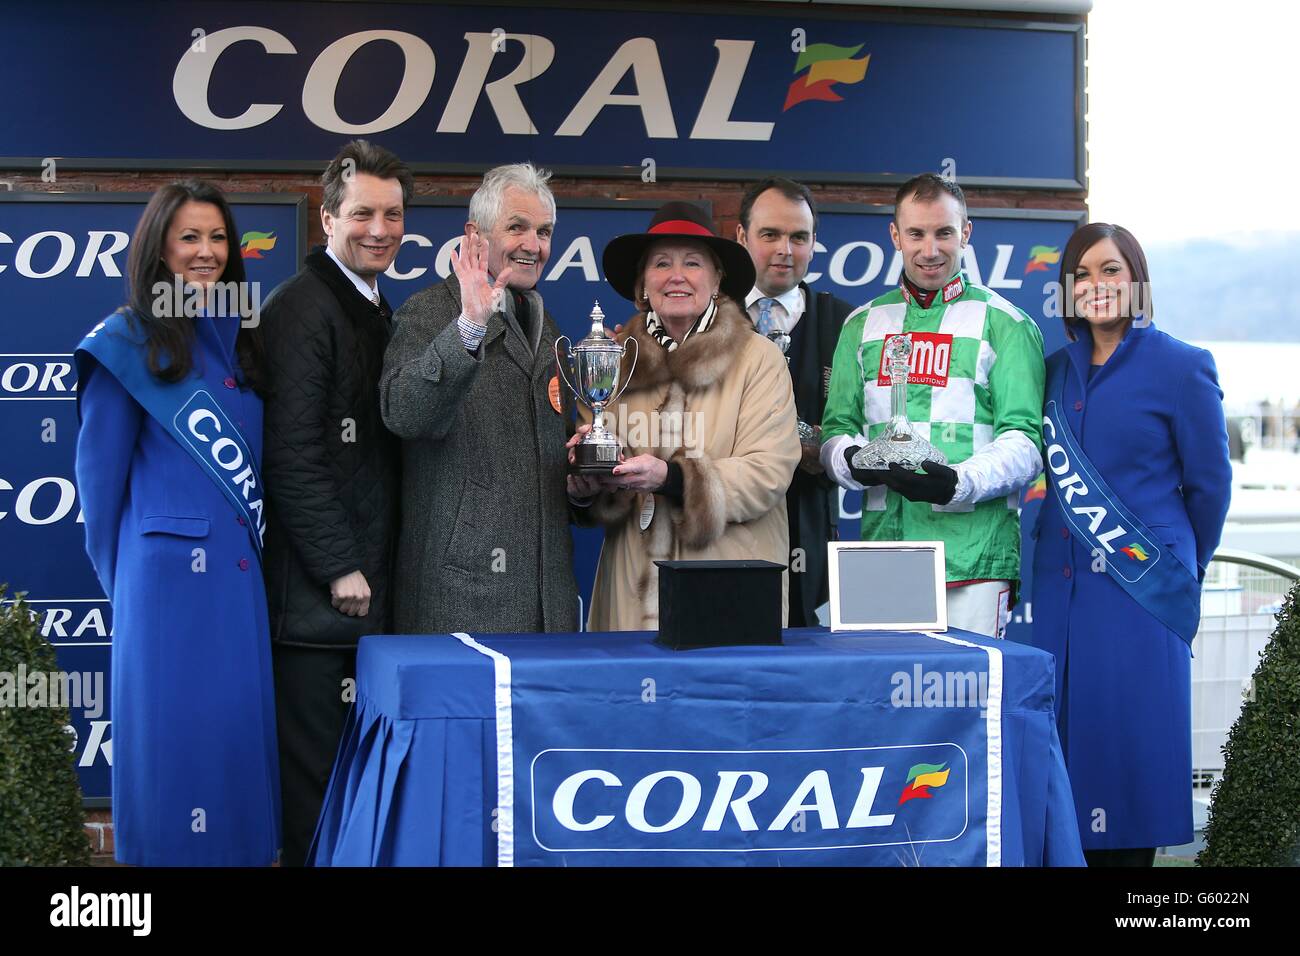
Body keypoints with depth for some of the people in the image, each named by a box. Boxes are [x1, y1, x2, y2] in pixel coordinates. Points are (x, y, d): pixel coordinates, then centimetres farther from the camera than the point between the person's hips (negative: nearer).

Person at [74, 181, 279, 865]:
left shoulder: (241, 341, 14)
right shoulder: (130, 341, -3)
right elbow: (100, 469, 0)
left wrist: (256, 545, 12)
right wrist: (120, 572, 4)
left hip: (243, 569, 5)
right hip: (171, 570, -5)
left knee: (242, 727, 6)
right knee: (175, 732, -1)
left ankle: (246, 849, 15)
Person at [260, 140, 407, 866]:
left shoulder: (376, 311, 17)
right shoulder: (302, 309, -11)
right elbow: (293, 453, -18)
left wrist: (378, 571, 14)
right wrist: (340, 569, -17)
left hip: (367, 592, 9)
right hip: (319, 595, -9)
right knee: (318, 777, -3)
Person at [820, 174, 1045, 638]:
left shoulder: (1005, 325, 4)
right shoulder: (863, 325, 17)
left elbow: (1023, 441, -2)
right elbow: (837, 428, 16)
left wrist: (960, 483, -20)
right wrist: (851, 461, -8)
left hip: (973, 551, -3)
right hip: (883, 544, 3)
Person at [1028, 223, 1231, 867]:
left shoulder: (1181, 367, -2)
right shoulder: (1057, 370, 12)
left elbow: (1209, 485, 4)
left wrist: (1180, 569, 13)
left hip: (1143, 586, -5)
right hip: (1062, 584, 5)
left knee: (1129, 737, -3)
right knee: (1067, 731, 4)